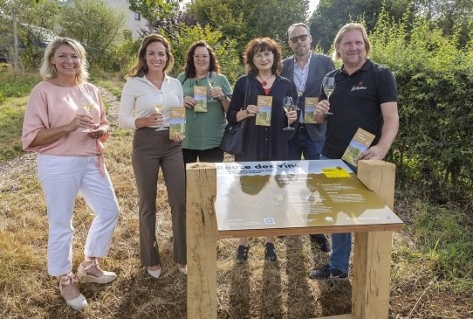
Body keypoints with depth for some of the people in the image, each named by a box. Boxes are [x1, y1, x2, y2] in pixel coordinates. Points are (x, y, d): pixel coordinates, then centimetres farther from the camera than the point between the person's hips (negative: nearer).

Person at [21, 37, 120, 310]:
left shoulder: (91, 90, 9)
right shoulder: (43, 91, -7)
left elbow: (104, 125, 18)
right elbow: (31, 138, -11)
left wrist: (100, 131, -6)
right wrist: (69, 127, -23)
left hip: (91, 161, 6)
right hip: (58, 165, -6)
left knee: (110, 211, 12)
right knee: (61, 224, 5)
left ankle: (89, 265, 33)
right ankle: (66, 281, 26)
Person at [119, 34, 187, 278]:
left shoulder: (175, 84, 8)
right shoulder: (133, 83, -3)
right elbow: (122, 119, -3)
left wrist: (181, 131, -6)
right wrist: (143, 121, -21)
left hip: (173, 146, 3)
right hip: (145, 145, -3)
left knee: (180, 201, 1)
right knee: (147, 203, 7)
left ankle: (182, 257, 20)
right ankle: (151, 259, 25)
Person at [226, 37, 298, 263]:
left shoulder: (285, 84, 8)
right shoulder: (243, 83, 1)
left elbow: (289, 120, 12)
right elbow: (231, 116, 1)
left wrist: (291, 119, -9)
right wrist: (245, 112, -18)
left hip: (276, 148, 2)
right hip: (248, 147, -2)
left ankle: (270, 242, 25)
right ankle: (243, 243, 18)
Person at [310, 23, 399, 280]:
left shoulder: (380, 75, -5)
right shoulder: (331, 79, 10)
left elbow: (391, 117, -13)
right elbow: (320, 120, 17)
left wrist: (382, 147, -32)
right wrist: (319, 111, -7)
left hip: (363, 160, -5)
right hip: (331, 158, 5)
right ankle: (338, 266, 32)